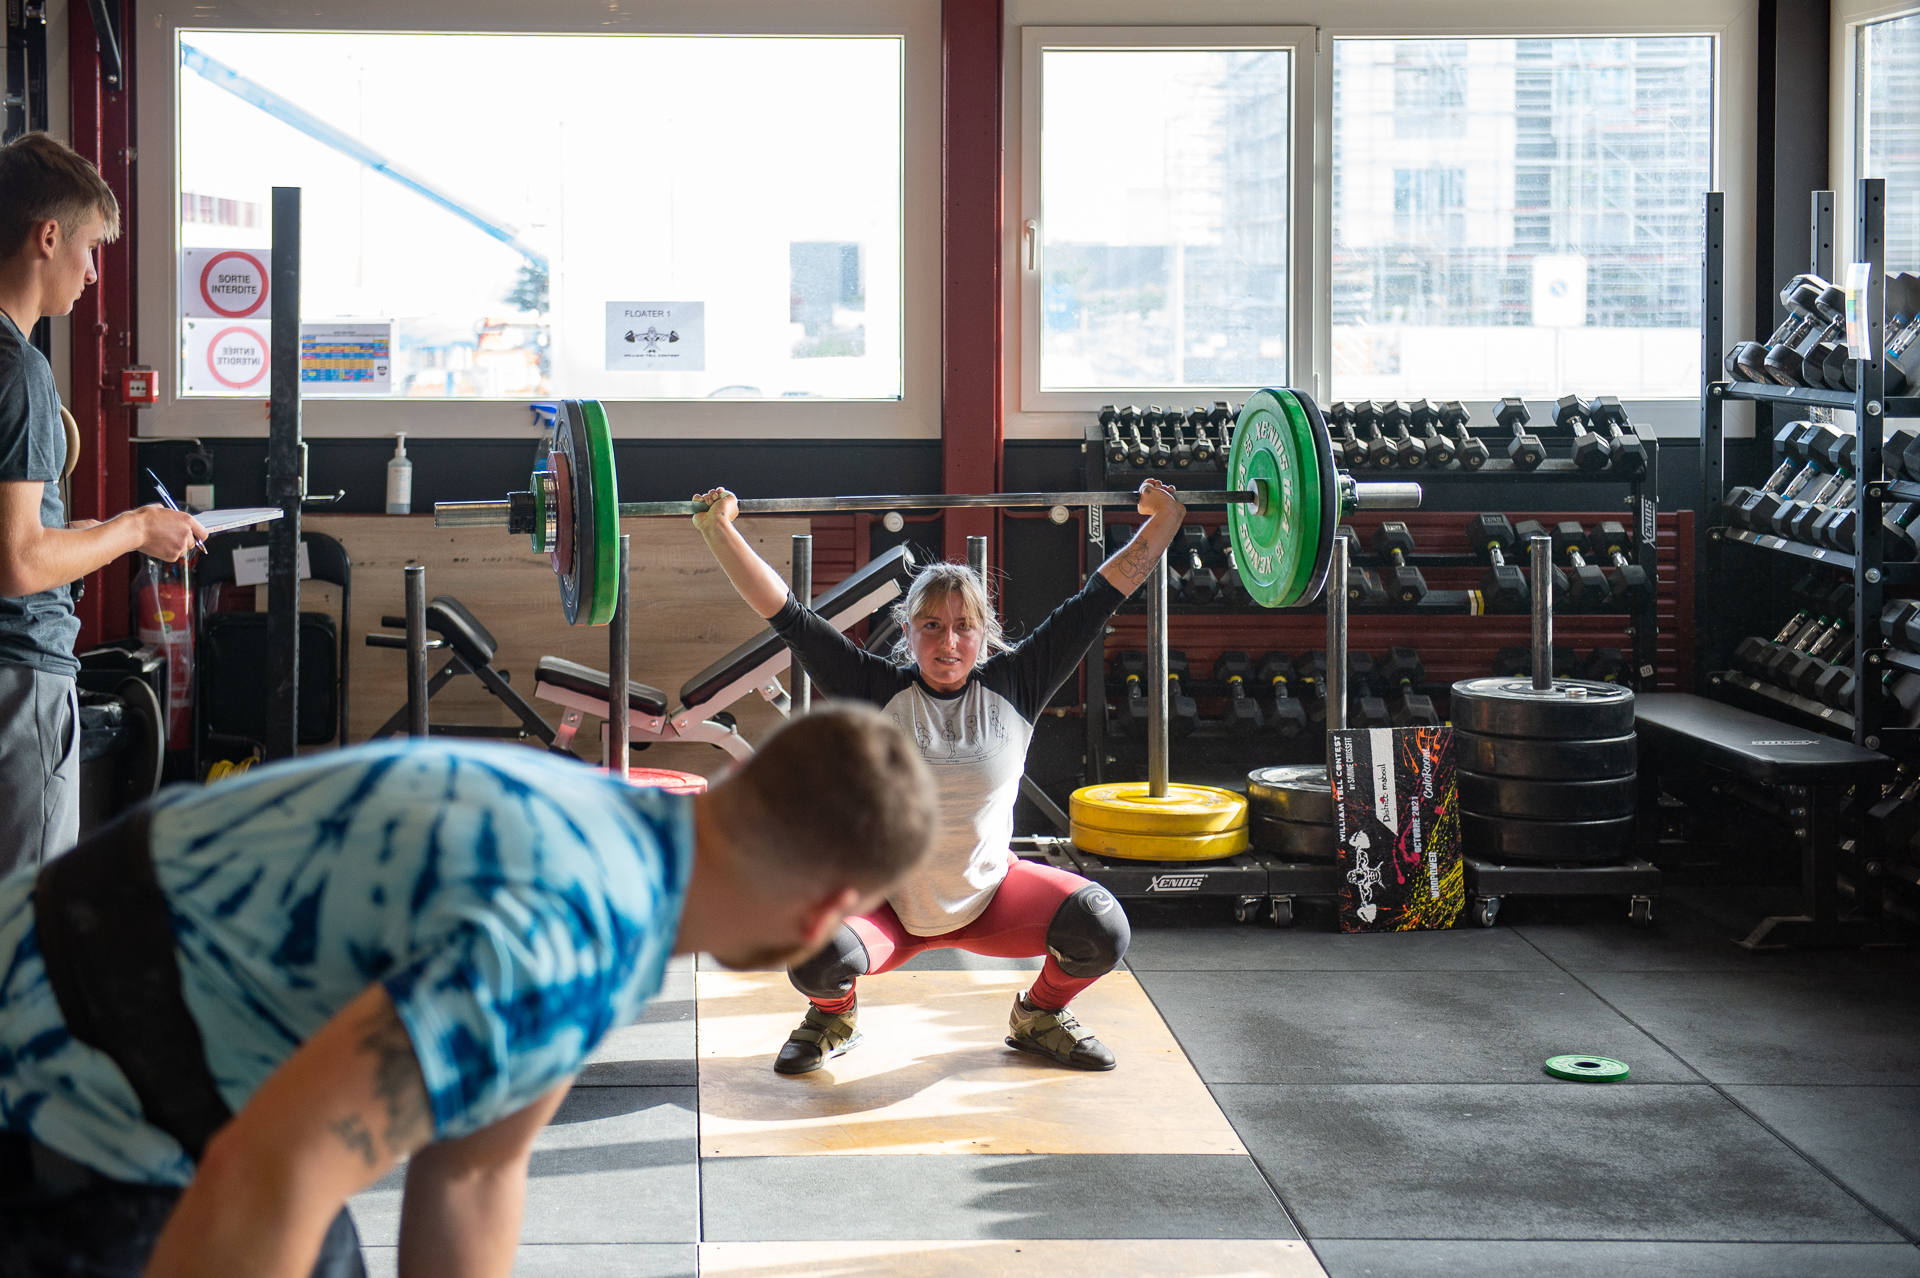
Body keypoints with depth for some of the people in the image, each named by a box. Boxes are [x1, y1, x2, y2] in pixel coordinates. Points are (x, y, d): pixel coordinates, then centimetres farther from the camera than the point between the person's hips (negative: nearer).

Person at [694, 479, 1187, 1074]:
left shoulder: (1014, 686, -6)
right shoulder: (877, 692, -10)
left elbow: (1098, 598, -4)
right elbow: (787, 615, -13)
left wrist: (1163, 519, -6)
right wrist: (719, 531, -19)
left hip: (990, 896, 2)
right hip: (887, 902, -1)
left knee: (1100, 930, -25)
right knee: (816, 958, -33)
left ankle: (1039, 1015, 11)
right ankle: (834, 1017, 8)